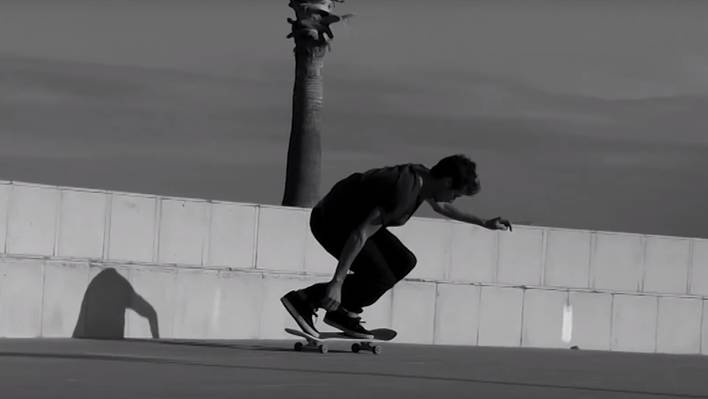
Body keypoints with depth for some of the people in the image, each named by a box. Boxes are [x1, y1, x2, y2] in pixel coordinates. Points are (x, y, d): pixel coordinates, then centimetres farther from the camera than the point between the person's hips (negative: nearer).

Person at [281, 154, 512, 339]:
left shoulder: (423, 177, 0)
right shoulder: (404, 193, -30)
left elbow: (440, 206, 26)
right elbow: (360, 236, -35)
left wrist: (484, 223, 30)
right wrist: (337, 282, -37)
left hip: (353, 218, 10)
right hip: (330, 222, -10)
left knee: (404, 263, 2)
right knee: (381, 278, -17)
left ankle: (339, 310, 4)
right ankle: (306, 299, -6)